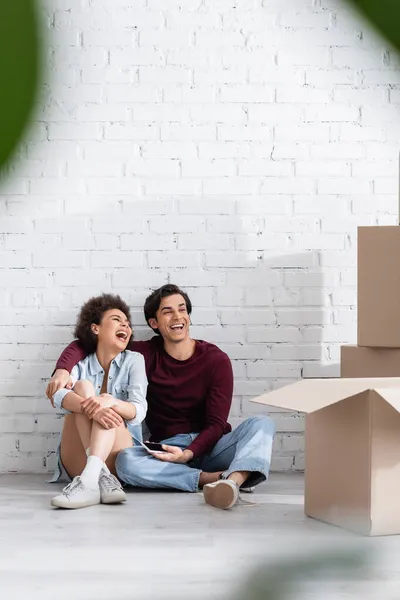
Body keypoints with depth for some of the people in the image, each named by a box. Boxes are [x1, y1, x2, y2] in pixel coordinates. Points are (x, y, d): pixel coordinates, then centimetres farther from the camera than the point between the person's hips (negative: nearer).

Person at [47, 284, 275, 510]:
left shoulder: (217, 360, 0)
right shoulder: (147, 355, 4)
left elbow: (216, 423, -4)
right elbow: (86, 344, 7)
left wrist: (187, 454, -22)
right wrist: (63, 369, -16)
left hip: (210, 447, 0)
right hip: (166, 450, 0)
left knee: (262, 424, -26)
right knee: (126, 461, -31)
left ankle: (233, 480, -56)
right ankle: (214, 478, -35)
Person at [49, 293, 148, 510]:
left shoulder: (133, 361, 8)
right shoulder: (79, 364, 9)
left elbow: (139, 411, -10)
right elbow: (58, 396, -15)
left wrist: (111, 403, -33)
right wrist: (88, 407, -38)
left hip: (117, 458, 0)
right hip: (78, 461, 1)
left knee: (106, 408, -25)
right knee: (82, 387, -18)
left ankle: (89, 479, -52)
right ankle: (102, 476, -40)